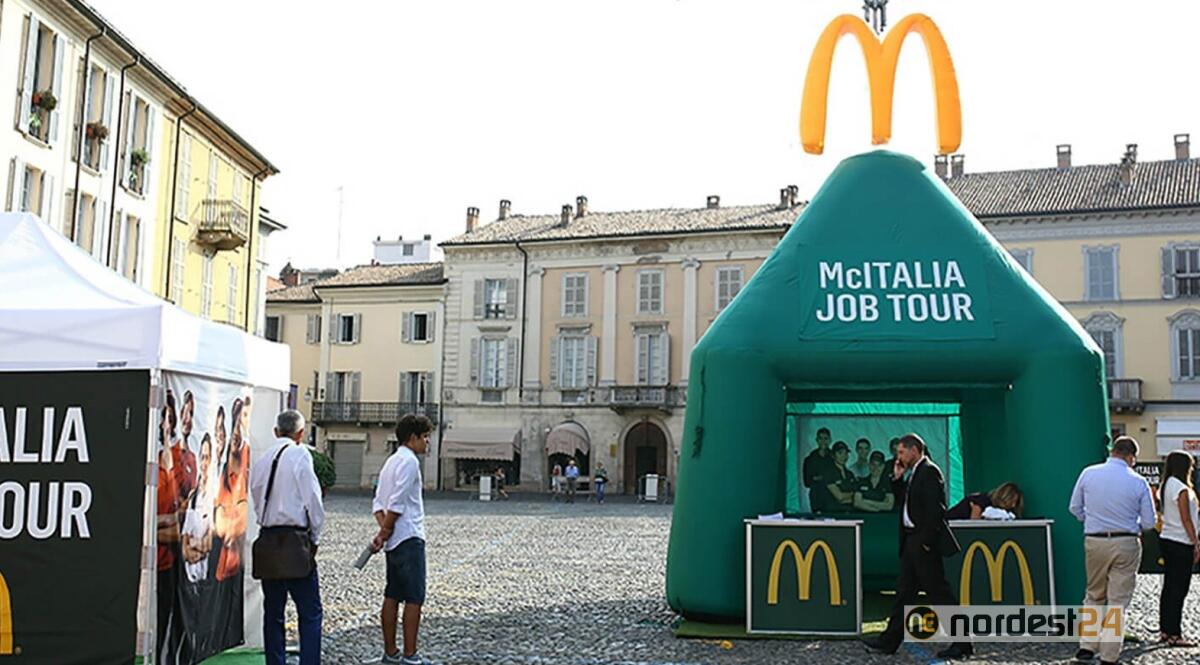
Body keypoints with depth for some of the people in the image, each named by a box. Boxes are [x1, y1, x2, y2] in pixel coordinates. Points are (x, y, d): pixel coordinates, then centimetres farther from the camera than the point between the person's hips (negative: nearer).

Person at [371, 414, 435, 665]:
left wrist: (383, 529, 2)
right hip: (409, 538, -9)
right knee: (414, 598, -5)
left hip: (394, 540, 9)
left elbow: (378, 502, 13)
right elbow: (397, 503, -19)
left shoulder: (391, 461, 17)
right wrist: (386, 531, -9)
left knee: (392, 596, 11)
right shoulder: (409, 461, -13)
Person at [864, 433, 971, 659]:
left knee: (938, 592, -5)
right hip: (911, 540, 10)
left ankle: (962, 643, 3)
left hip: (924, 541, -10)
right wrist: (897, 479, 9)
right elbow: (903, 500, 20)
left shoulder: (929, 471, -14)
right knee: (904, 590, 13)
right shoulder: (915, 473, 15)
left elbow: (934, 509, -21)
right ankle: (890, 640, 19)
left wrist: (926, 541, -21)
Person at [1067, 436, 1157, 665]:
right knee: (1118, 601, 5)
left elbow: (1075, 508, 6)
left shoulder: (1088, 473, -1)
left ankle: (1087, 646, 11)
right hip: (1126, 543, -2)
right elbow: (1149, 522, -1)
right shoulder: (1138, 482, -7)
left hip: (1094, 541, 2)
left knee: (1094, 596, 18)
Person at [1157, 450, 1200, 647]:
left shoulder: (1165, 486, 11)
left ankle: (1164, 630, 16)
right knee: (1179, 589, -5)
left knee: (1169, 587, 12)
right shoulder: (1181, 488, -15)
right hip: (1181, 543, -9)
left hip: (1167, 540, 9)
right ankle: (1174, 635, -2)